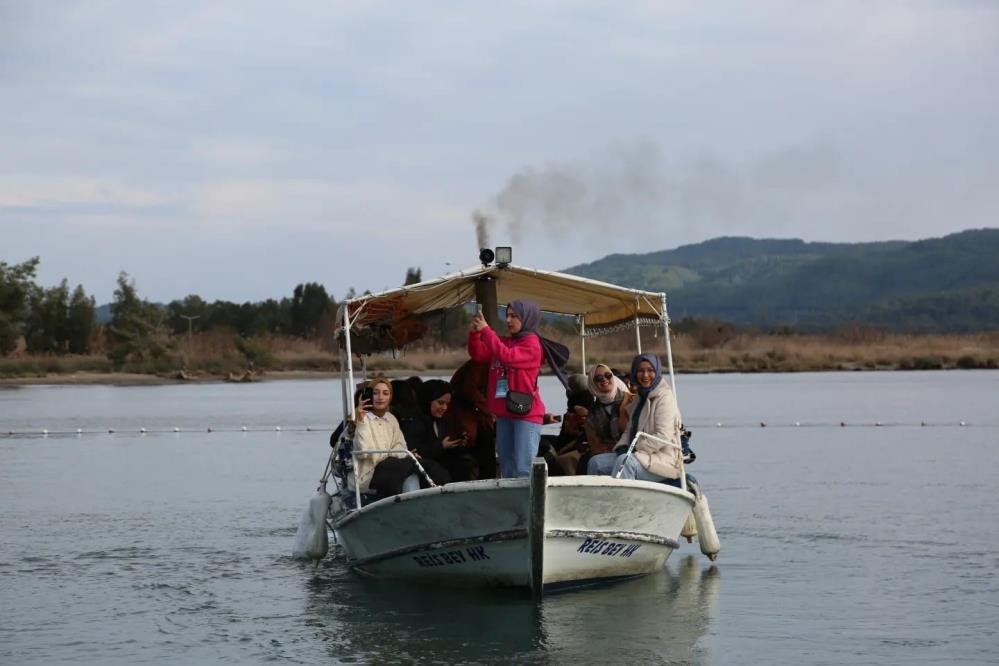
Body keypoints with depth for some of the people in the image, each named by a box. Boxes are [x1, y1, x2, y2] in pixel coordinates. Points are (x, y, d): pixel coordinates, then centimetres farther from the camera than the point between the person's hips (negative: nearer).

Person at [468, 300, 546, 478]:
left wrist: (486, 330, -21)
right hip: (504, 413, 8)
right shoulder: (504, 342, 14)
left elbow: (507, 356, -22)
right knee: (507, 468, 13)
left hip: (526, 414, -8)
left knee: (524, 469, -13)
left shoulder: (532, 344, -9)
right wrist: (475, 332, -9)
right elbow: (478, 354, 8)